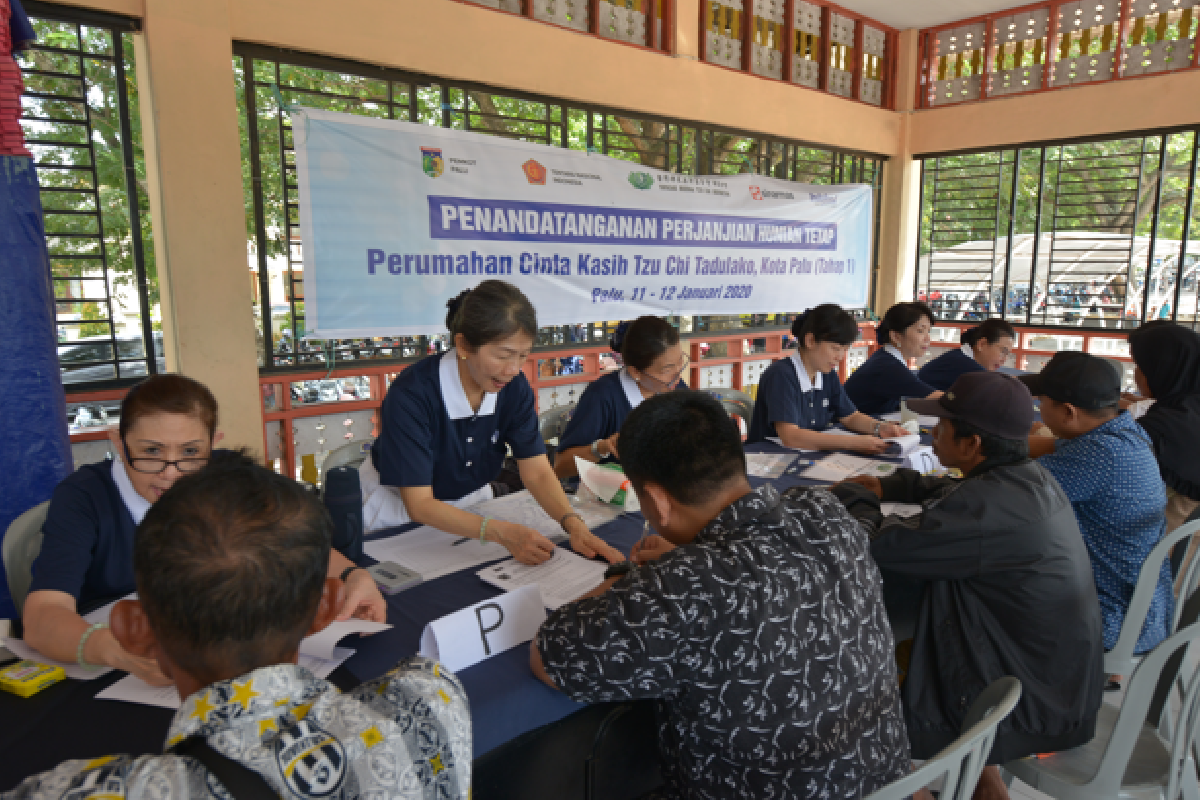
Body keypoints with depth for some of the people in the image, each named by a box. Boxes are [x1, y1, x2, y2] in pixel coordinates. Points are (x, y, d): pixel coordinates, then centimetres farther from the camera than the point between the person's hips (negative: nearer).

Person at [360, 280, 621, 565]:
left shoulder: (514, 386, -12)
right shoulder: (411, 394, -28)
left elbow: (537, 472, -14)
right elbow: (419, 504, -28)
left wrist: (574, 524, -33)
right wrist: (500, 532, -41)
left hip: (469, 504, 4)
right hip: (398, 507, -3)